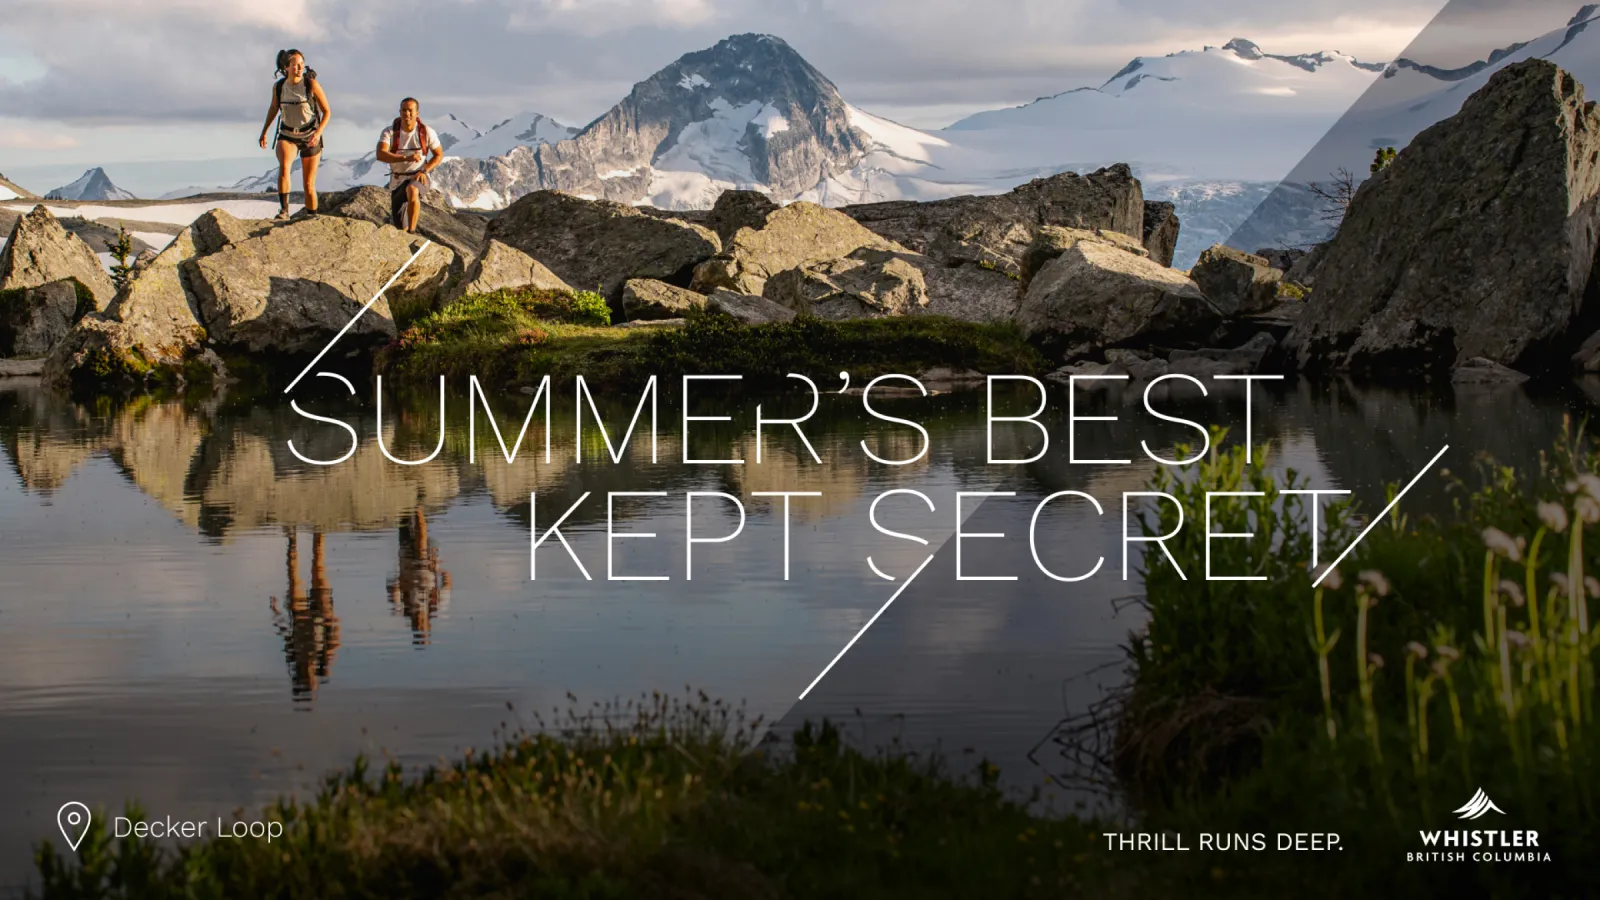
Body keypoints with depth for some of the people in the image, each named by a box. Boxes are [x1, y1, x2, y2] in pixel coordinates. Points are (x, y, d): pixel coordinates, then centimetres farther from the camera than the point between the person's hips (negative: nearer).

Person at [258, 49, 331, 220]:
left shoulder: (311, 84, -12)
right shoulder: (278, 87, -3)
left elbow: (327, 111, -7)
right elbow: (274, 108, 17)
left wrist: (318, 132, -22)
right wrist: (264, 131, 20)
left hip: (310, 137, -1)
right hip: (287, 135, 1)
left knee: (309, 185, 1)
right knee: (284, 165, -30)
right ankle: (284, 210, -34)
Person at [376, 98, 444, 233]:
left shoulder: (426, 132, -11)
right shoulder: (389, 132, -12)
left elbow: (439, 155, 2)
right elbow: (380, 155, -27)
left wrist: (424, 171, -15)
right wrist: (406, 158, -41)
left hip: (418, 177, -2)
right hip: (397, 180, 2)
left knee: (412, 190, -41)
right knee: (399, 226, 6)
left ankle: (412, 232, -35)